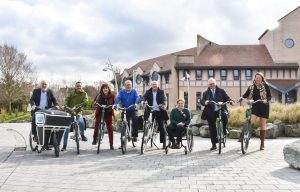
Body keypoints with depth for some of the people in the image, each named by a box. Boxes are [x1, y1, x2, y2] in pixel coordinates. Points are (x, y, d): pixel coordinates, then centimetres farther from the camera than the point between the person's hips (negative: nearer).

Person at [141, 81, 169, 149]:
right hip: (150, 111, 1)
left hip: (159, 111, -1)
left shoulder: (161, 92, 5)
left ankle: (163, 142, 6)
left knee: (161, 127, 0)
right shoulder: (148, 92, 9)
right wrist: (142, 101, -31)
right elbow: (144, 97, -7)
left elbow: (164, 99, -9)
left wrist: (163, 105, -30)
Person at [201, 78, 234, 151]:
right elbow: (202, 100, 1)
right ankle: (214, 144, 12)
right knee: (212, 129, 0)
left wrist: (230, 101, -13)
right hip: (211, 112, 1)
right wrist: (205, 102, -22)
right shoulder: (206, 93, 14)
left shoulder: (221, 91, 13)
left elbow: (227, 97, 8)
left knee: (225, 116, -34)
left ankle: (224, 129, -4)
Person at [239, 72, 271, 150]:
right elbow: (246, 94, 2)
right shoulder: (251, 87, 4)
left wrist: (266, 100, -24)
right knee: (251, 121, -21)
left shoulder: (265, 86, -2)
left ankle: (262, 143, 13)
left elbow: (269, 96, -4)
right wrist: (241, 98, -18)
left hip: (264, 107, -1)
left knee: (263, 125, 3)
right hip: (255, 106, 1)